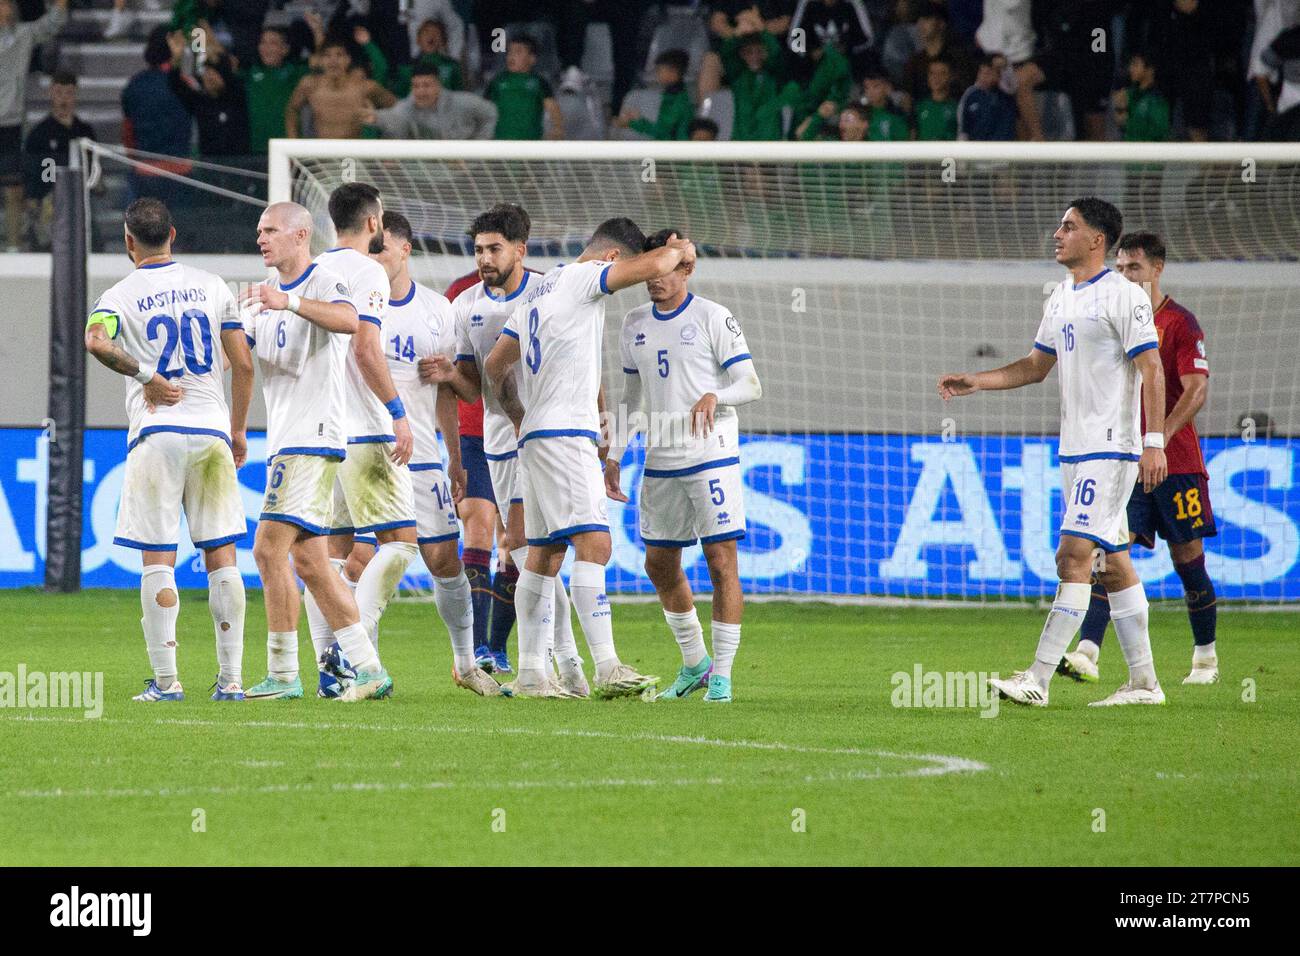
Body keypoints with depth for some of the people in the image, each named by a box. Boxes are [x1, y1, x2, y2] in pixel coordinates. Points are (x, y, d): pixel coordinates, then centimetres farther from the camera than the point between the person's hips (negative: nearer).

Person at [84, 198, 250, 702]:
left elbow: (97, 341, -23)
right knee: (221, 556, 6)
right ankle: (231, 677, 3)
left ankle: (166, 679, -5)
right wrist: (238, 431, 17)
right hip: (212, 430, 3)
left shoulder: (121, 296, 0)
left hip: (157, 433, -3)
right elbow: (243, 364, 8)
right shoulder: (211, 286, 9)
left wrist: (146, 375, -9)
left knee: (158, 560, 0)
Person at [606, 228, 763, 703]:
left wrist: (715, 396, -29)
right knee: (660, 565, 10)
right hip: (660, 463, 6)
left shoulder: (713, 318, -6)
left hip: (712, 456, -6)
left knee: (722, 562, -9)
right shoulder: (634, 323, 11)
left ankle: (722, 675, -4)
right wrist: (614, 456, 15)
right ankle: (694, 663, 26)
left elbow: (751, 385, -9)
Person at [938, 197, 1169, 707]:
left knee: (1074, 555, -14)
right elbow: (1036, 366, 24)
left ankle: (1037, 680, -19)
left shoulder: (1123, 296, -11)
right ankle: (1143, 682, 14)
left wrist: (1154, 442, -21)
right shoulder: (1061, 297, 15)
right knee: (1113, 563, 10)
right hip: (1075, 450, 9)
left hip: (1111, 448, -9)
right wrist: (975, 381, 12)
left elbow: (1151, 370, -15)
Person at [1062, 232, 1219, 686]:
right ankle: (1086, 653, -20)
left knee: (1187, 558, 4)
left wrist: (1160, 437, -29)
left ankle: (1206, 657, 19)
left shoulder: (1180, 323, -6)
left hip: (1176, 463, -4)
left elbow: (1196, 392, -16)